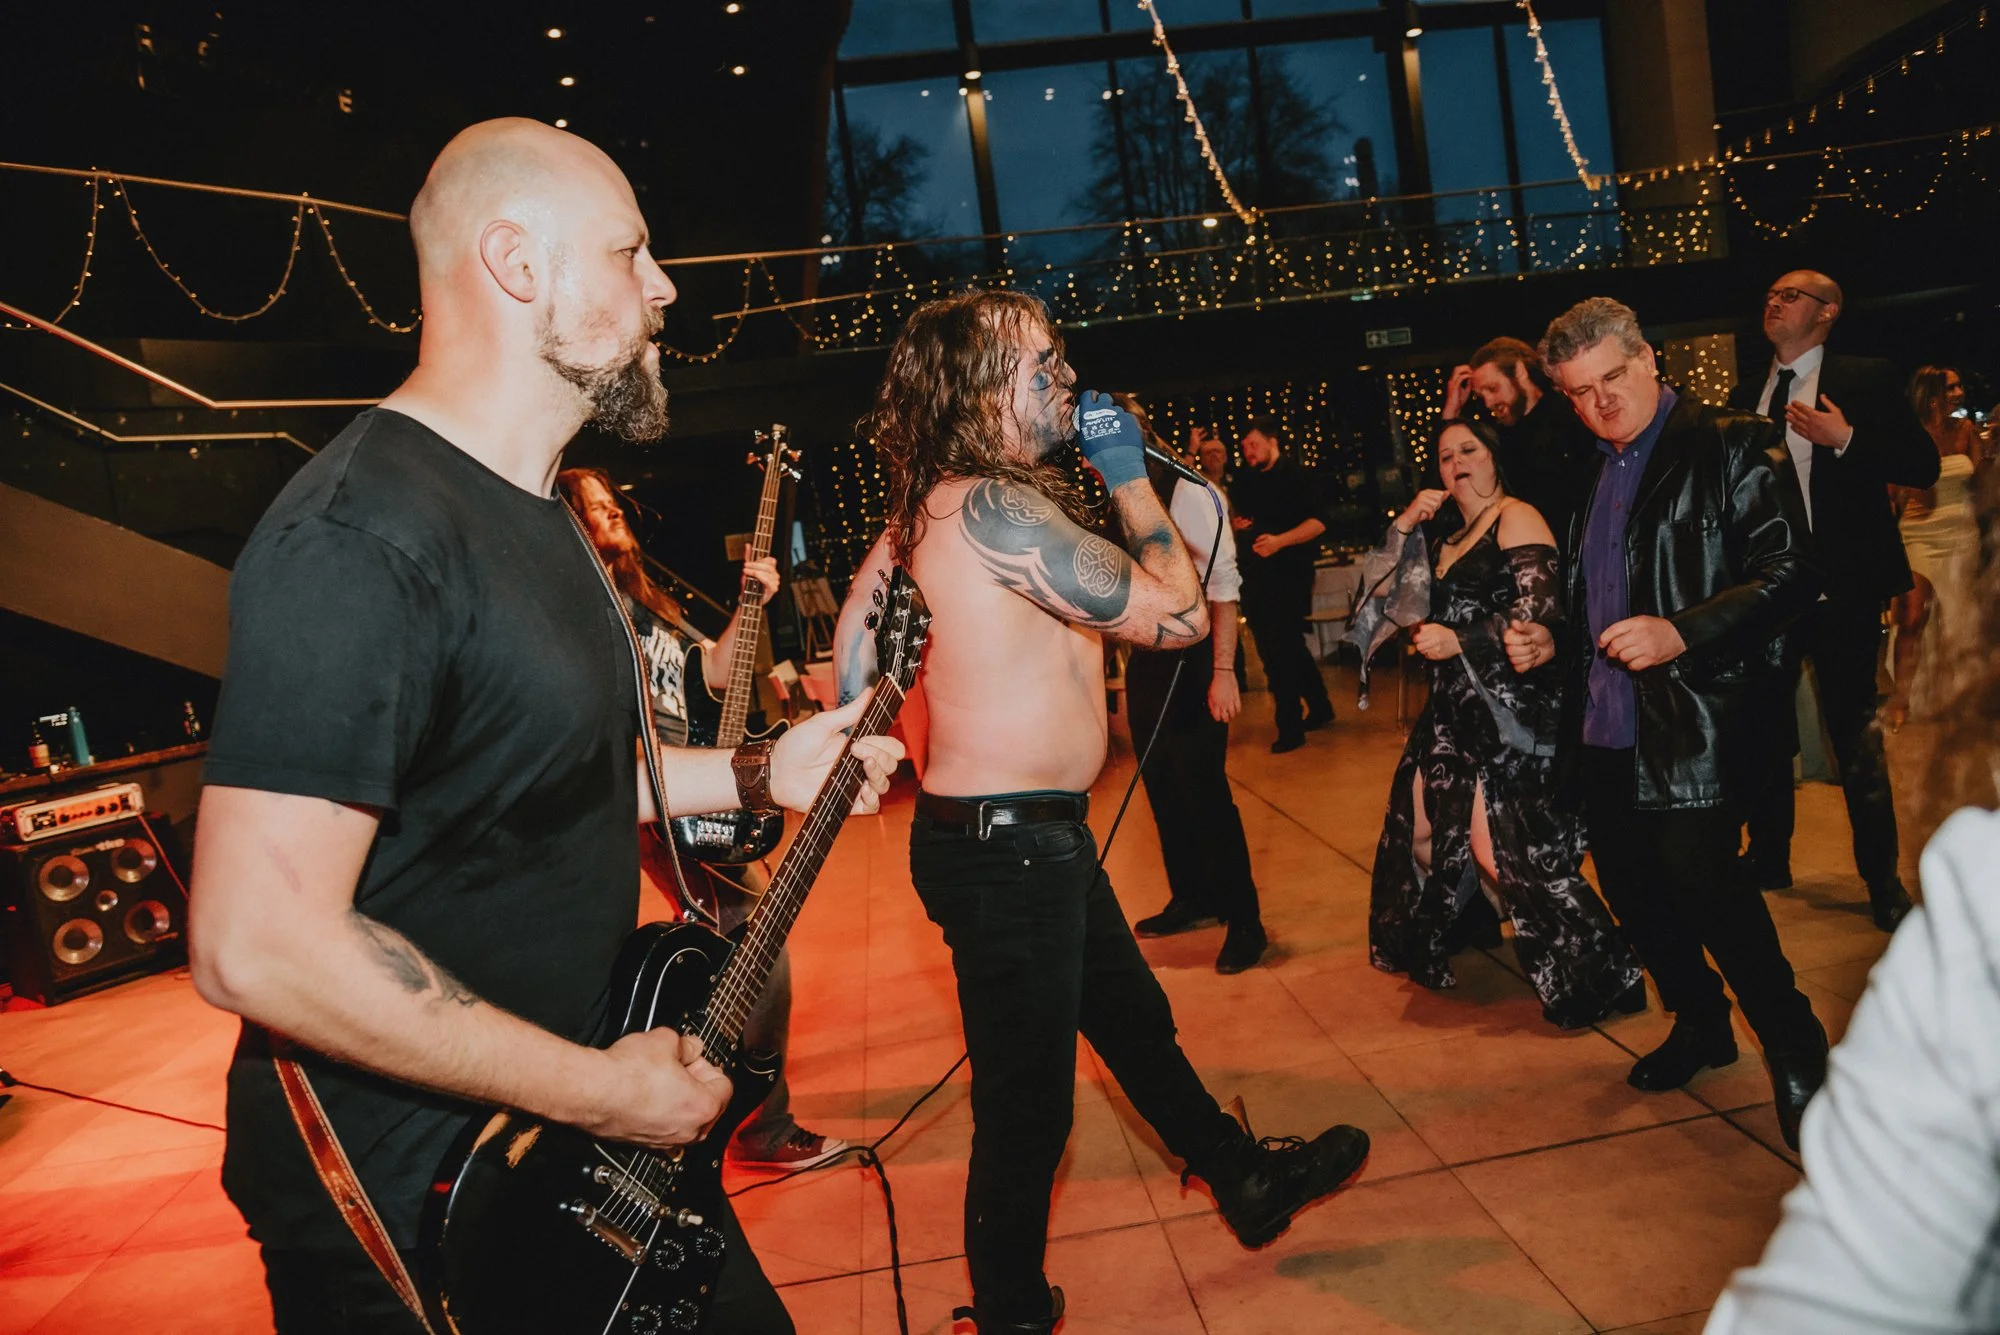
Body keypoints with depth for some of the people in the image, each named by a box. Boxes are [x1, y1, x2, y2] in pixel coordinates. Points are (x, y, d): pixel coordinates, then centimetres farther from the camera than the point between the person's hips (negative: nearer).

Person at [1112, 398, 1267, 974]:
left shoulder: (1189, 494, -14)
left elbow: (1222, 586, -17)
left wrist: (1223, 672, -19)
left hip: (1193, 660, -8)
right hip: (1147, 661, 8)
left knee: (1204, 790, -4)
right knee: (1161, 786, 15)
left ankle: (1244, 921, 11)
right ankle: (1192, 899, 33)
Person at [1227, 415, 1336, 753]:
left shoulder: (1295, 475, -7)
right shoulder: (1242, 480, 11)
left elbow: (1318, 522, -14)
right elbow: (1230, 515, 22)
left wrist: (1280, 541, -25)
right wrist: (1233, 524, -1)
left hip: (1289, 574, -7)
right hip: (1254, 576, 7)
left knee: (1281, 648, -8)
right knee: (1284, 646, 14)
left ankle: (1290, 727, 1)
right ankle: (1319, 707, 31)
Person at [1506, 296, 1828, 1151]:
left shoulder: (1730, 447, -6)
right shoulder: (1595, 473, 17)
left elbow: (1791, 574, -15)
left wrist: (1680, 632, -26)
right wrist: (1550, 642, 7)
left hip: (1695, 727, -7)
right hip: (1607, 727, 8)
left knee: (1701, 886, -12)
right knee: (1630, 887, 13)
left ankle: (1797, 1057, 11)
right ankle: (1698, 1024, 35)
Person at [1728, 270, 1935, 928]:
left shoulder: (1866, 379, -1)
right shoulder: (1746, 395, 12)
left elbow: (1923, 465, -8)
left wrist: (1844, 438, -19)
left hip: (1841, 584, -4)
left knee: (1854, 732, 2)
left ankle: (1882, 880, 15)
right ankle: (1768, 856, 27)